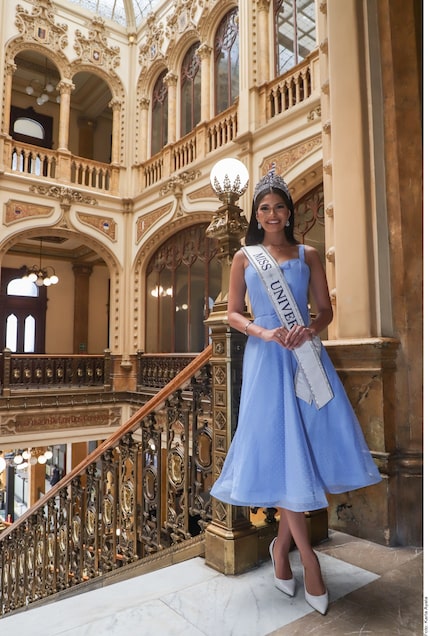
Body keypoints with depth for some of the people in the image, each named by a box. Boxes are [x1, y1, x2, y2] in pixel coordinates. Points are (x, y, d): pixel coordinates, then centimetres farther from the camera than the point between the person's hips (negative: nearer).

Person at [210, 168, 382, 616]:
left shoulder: (308, 255, 12)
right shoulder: (244, 257, 9)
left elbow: (326, 309, 8)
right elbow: (233, 313, 4)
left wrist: (310, 329, -14)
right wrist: (264, 333, -14)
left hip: (305, 355, 2)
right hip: (266, 359, -2)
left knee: (307, 445, 1)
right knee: (279, 450, -4)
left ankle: (281, 544, 21)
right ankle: (307, 555, 9)